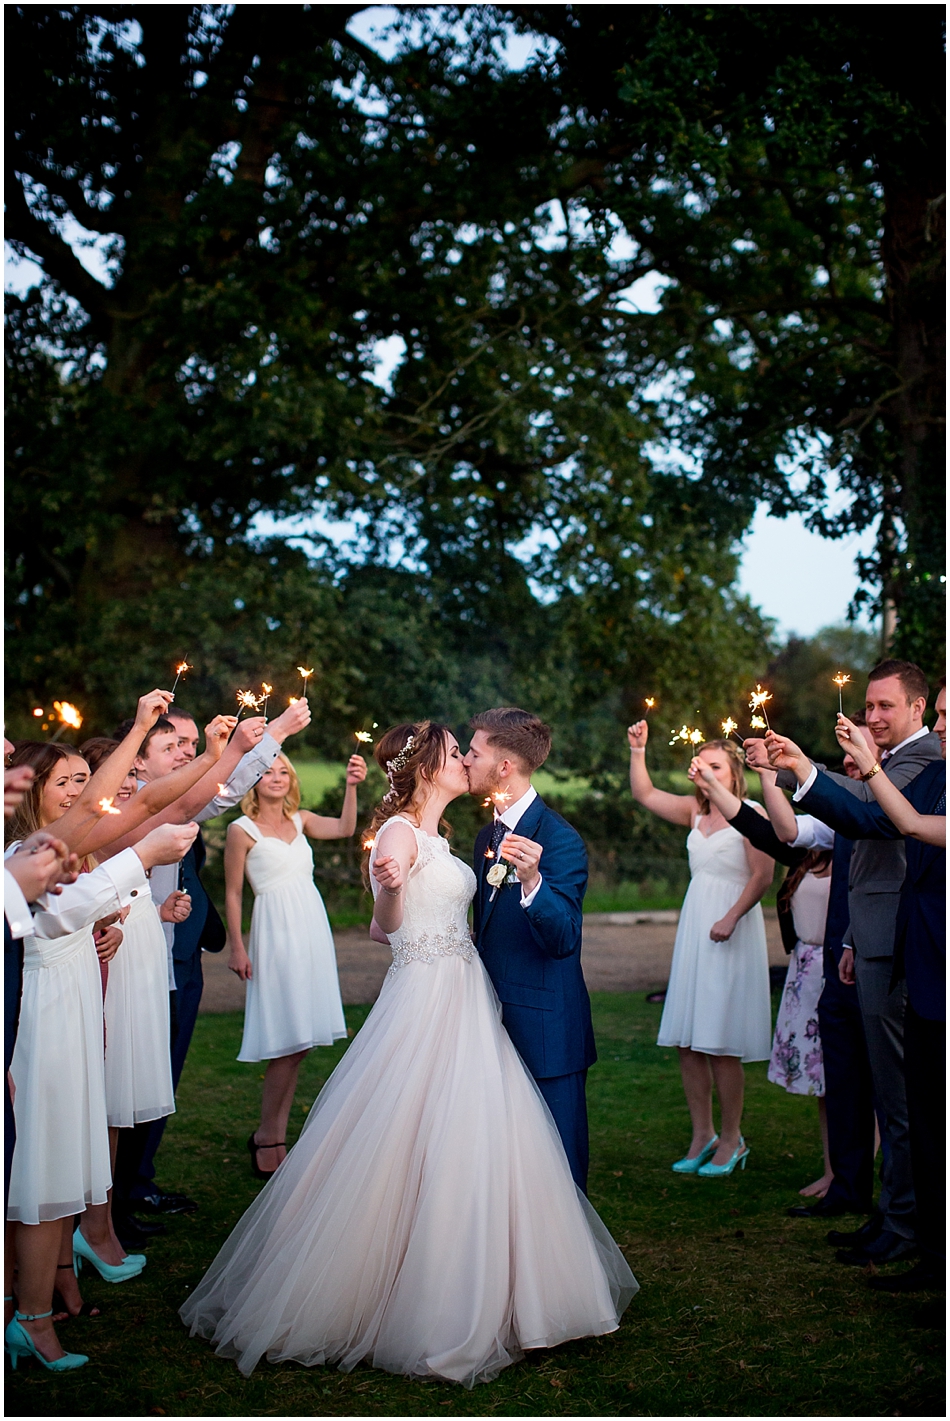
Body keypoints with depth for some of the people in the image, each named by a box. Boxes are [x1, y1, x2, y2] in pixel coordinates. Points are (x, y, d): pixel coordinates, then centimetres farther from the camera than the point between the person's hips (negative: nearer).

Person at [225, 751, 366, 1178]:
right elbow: (233, 893, -2)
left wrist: (351, 787, -18)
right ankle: (267, 1136, 7)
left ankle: (275, 1134, 17)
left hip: (313, 930, 6)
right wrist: (236, 948, -6)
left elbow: (345, 828, -5)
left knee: (299, 1042, 8)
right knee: (289, 1041, -7)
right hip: (277, 933, -6)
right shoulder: (242, 829, -2)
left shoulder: (301, 821, 11)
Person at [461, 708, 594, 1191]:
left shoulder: (559, 839, -16)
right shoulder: (489, 834, 10)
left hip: (544, 1032, -8)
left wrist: (532, 879, -39)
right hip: (497, 1024, 8)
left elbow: (564, 939, -25)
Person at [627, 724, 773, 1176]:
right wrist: (637, 750, 6)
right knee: (687, 1041, 6)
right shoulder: (695, 812, 13)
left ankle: (731, 1140, 8)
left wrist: (731, 918, -21)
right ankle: (701, 1135, 16)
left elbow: (763, 874, -13)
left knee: (720, 1044, -5)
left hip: (731, 931, -7)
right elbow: (645, 795, 17)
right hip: (693, 929, 7)